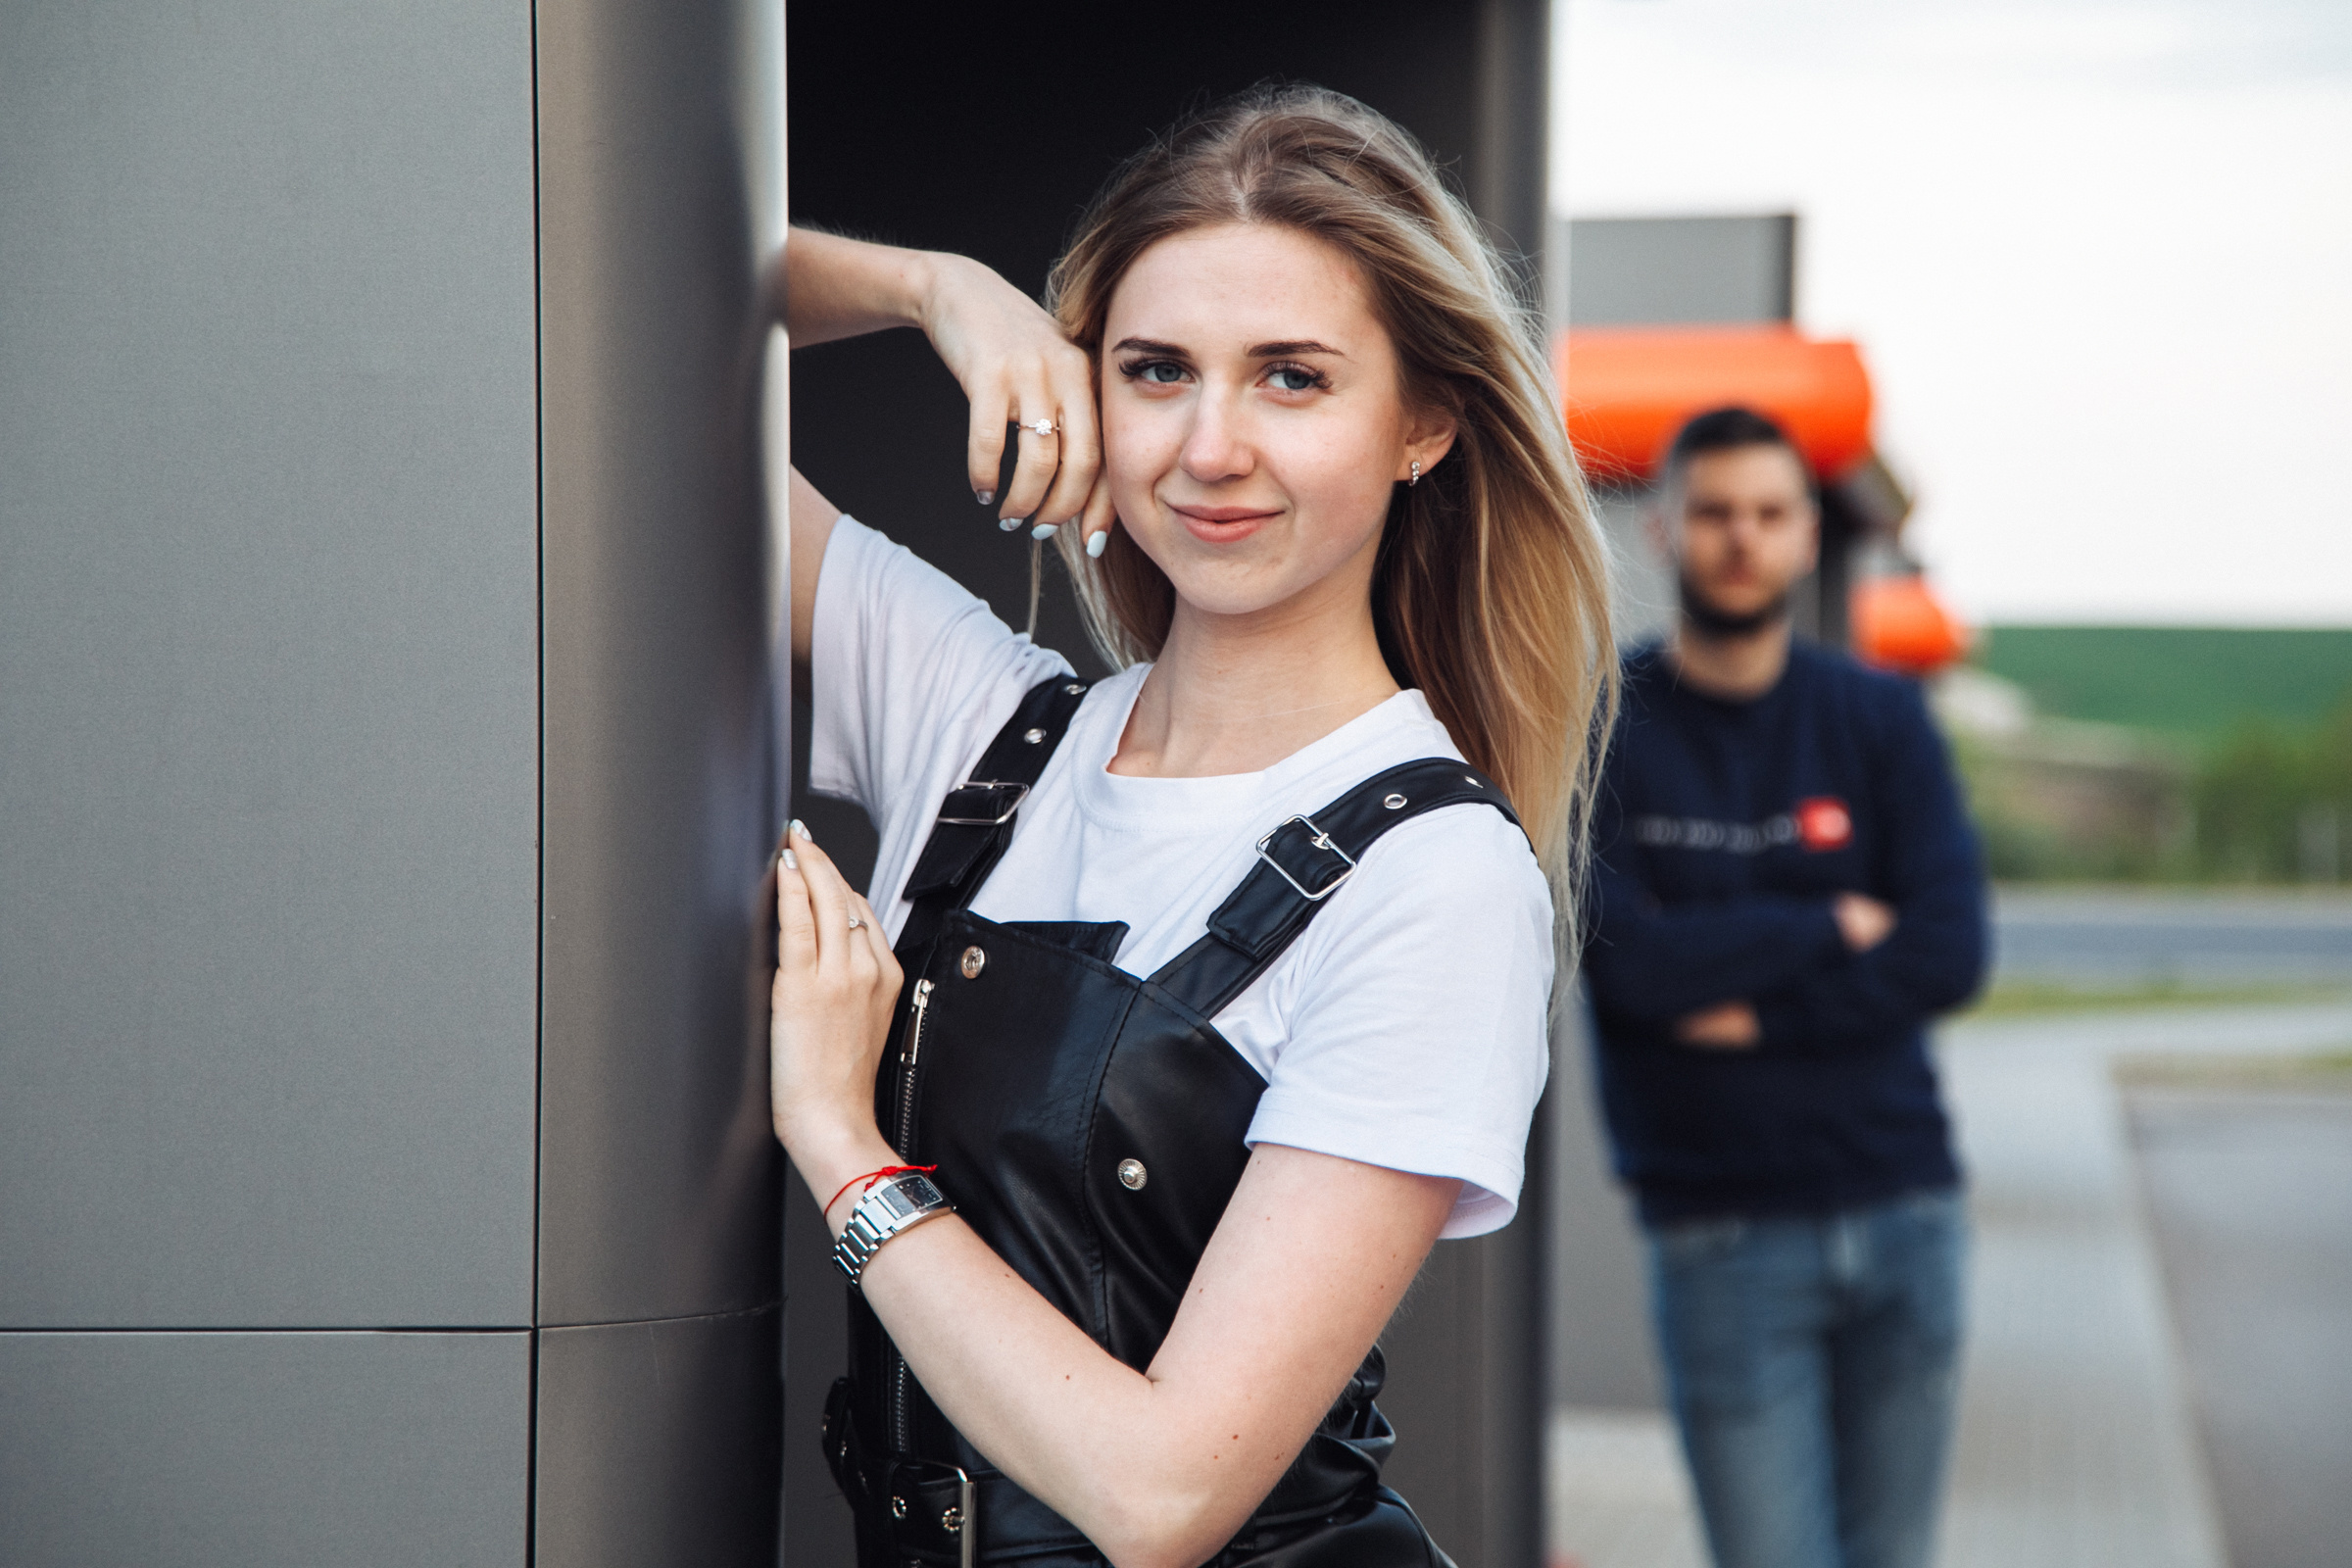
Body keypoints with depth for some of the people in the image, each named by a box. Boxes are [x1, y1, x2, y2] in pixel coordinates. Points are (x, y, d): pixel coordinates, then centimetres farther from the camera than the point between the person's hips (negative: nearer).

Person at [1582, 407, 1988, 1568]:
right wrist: (1832, 927, -5)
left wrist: (1757, 1012, -12)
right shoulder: (1604, 732, -2)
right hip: (1724, 1236, -3)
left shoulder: (1878, 720, 6)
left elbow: (1950, 953, -4)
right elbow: (1635, 959, -14)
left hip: (1903, 1210, 3)